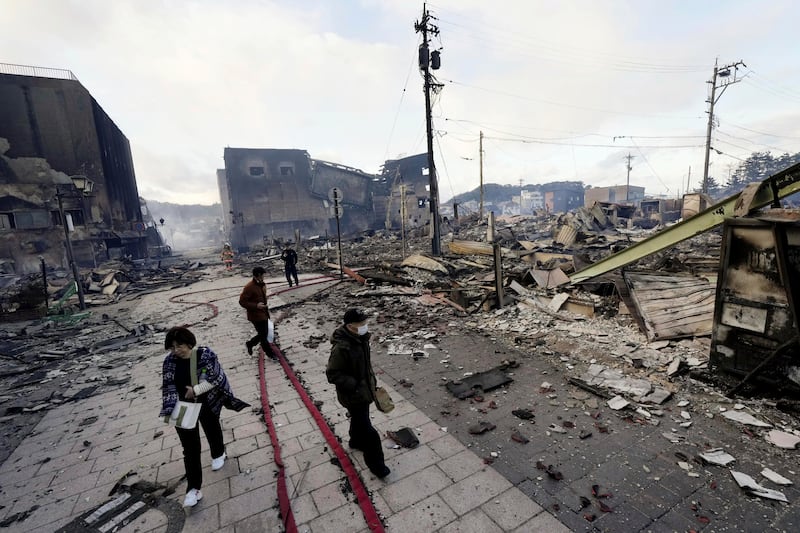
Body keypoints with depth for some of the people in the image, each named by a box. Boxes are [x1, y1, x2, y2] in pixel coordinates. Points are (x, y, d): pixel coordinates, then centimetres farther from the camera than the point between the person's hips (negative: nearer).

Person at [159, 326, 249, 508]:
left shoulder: (205, 354, -20)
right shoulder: (170, 360, -10)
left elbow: (216, 378, -18)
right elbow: (168, 386, -8)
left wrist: (196, 390, -25)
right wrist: (169, 410, -17)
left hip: (207, 404, -2)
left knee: (212, 431, 23)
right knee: (190, 448, 4)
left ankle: (218, 455, 53)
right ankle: (193, 488, 14)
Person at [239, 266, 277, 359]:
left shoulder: (262, 284, 6)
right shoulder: (249, 287, -20)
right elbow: (242, 301, -19)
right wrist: (256, 306, -27)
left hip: (264, 314, 8)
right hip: (256, 315, -8)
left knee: (264, 334, 17)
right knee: (263, 335, 2)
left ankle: (250, 344, 40)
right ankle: (270, 353, 16)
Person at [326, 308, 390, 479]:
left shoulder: (361, 338, -6)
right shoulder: (341, 348, -33)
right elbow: (333, 374, -24)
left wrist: (372, 379, 14)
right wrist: (354, 385, -27)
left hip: (364, 390, 8)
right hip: (352, 395, -8)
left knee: (359, 419, 30)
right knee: (367, 430, 3)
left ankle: (357, 441, 55)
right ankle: (375, 463, 22)